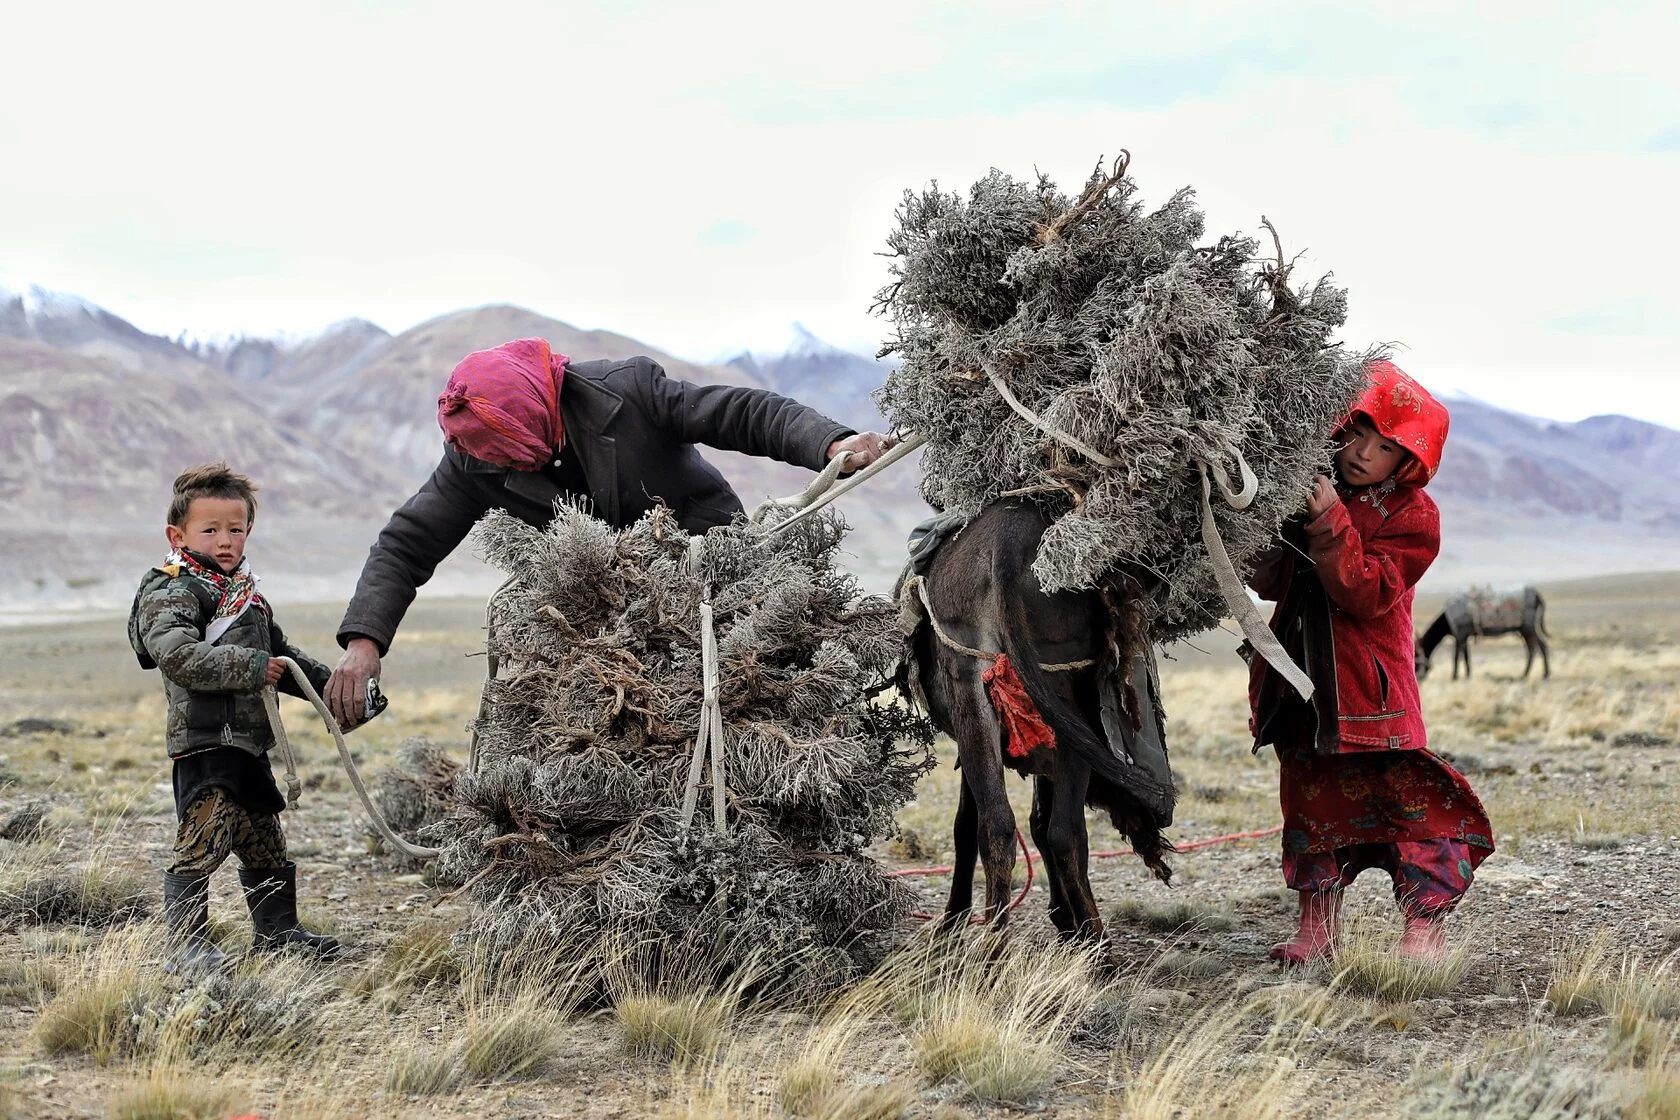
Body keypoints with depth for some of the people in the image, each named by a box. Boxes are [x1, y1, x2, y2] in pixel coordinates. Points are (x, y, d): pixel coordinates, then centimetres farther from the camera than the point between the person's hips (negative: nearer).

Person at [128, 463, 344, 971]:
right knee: (202, 844, -15)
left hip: (249, 743, 9)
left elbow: (280, 651, 31)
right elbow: (180, 656, -27)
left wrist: (326, 683, 21)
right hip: (204, 743, -9)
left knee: (266, 845, 19)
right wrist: (250, 667, -28)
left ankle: (276, 930, 32)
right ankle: (187, 944, -11)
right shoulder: (171, 594, -11)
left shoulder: (246, 595, 18)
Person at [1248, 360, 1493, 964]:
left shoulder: (1411, 516, -9)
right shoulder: (1308, 489, 6)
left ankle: (1425, 926, -3)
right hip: (1303, 679, 5)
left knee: (1409, 798, -9)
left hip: (1368, 681, -5)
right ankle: (1317, 925, 20)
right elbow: (1269, 581, 9)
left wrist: (1329, 524, -31)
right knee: (1311, 792, 11)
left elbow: (1365, 593, -22)